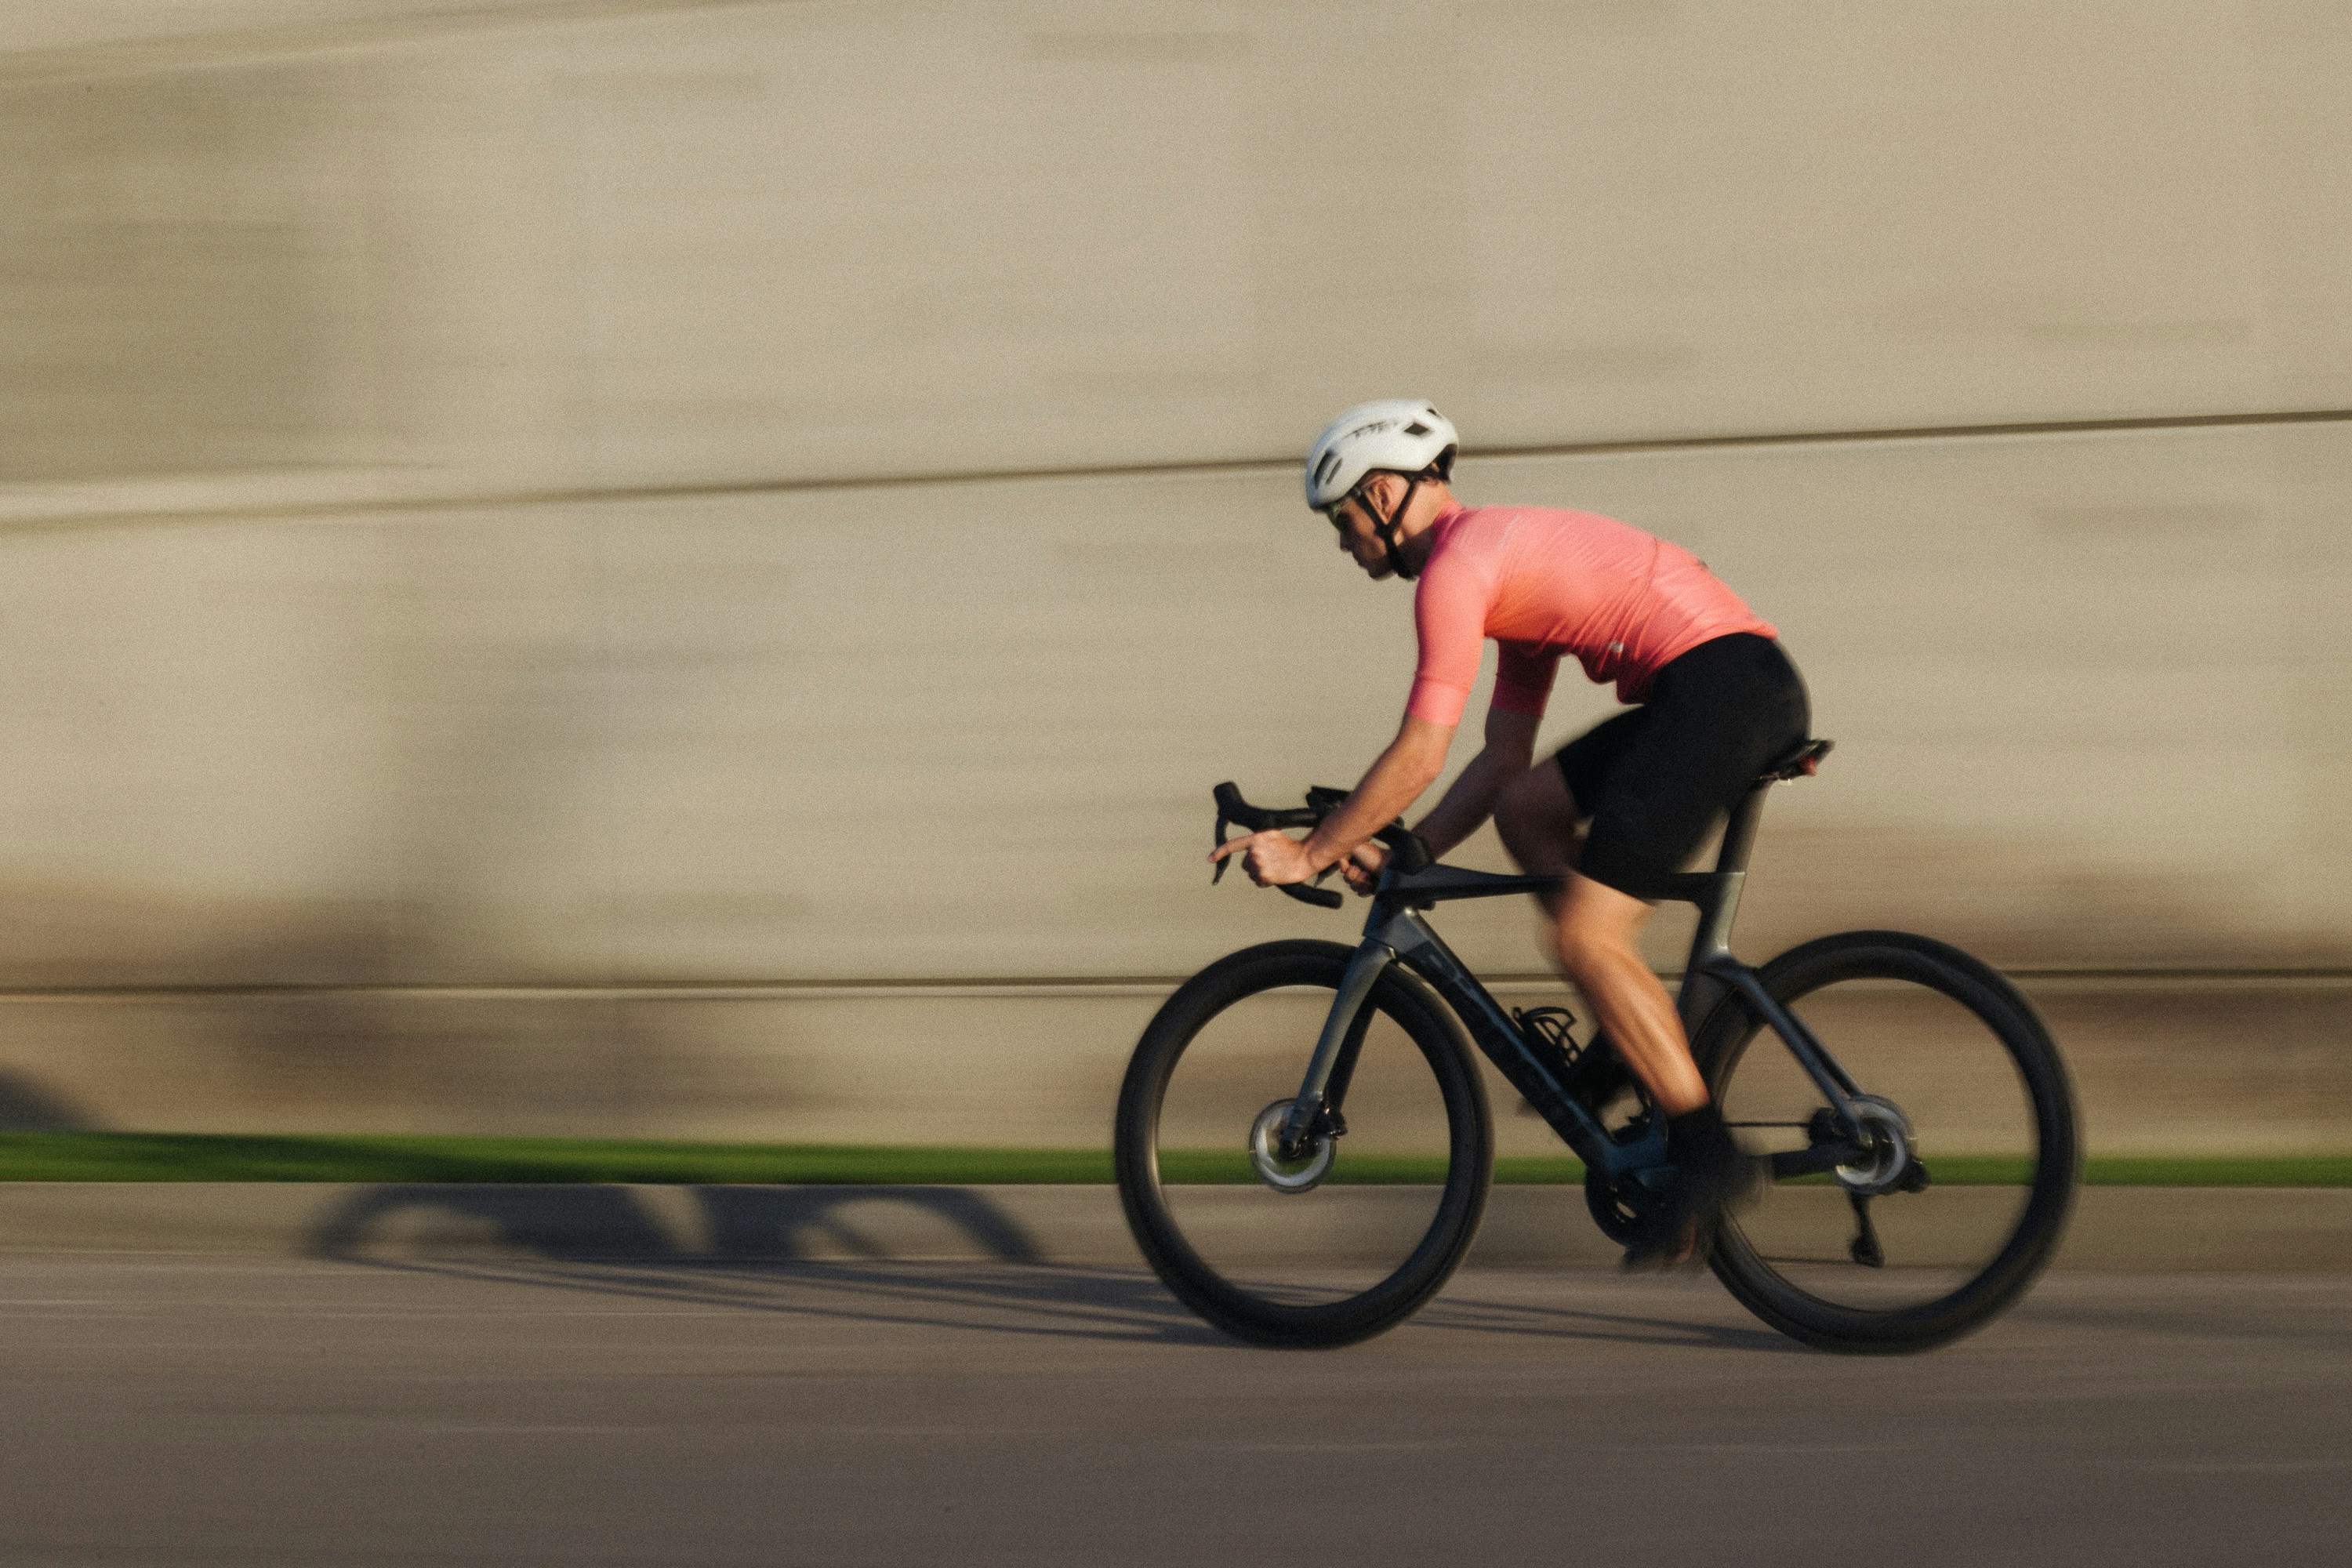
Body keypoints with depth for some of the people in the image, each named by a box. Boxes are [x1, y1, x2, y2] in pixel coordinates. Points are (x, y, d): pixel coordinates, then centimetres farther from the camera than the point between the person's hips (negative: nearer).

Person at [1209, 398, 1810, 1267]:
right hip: (1753, 683, 10)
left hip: (1722, 685, -10)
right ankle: (1637, 1040, 15)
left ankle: (1708, 1154, -8)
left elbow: (1418, 755, -8)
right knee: (1527, 807, 17)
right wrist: (1402, 857, 22)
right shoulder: (1508, 556, 27)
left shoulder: (1456, 566, -4)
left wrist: (1312, 853, 1)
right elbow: (1504, 757, 28)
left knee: (1585, 936, -9)